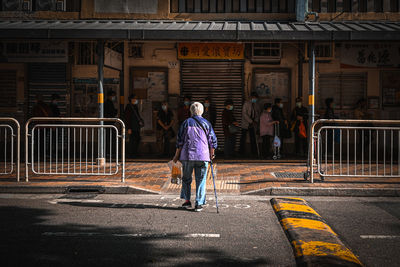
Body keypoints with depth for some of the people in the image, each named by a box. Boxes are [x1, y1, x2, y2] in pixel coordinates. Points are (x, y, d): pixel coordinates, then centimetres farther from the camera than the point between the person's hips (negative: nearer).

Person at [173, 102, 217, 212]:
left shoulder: (186, 123, 2)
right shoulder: (206, 123, 4)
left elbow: (180, 141, 2)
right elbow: (213, 141, 6)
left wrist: (177, 156, 9)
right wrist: (211, 154, 19)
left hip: (188, 155, 0)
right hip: (203, 156, 0)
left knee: (186, 178, 15)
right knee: (201, 180, 5)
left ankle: (187, 200, 13)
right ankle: (199, 204, 2)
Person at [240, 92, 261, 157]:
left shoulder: (256, 105, 11)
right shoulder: (246, 103, -6)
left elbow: (258, 113, 14)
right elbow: (244, 113, -12)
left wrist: (256, 121, -5)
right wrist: (251, 121, -17)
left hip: (252, 124, 4)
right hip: (246, 124, -4)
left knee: (253, 138, 3)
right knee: (243, 138, -2)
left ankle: (254, 152, 7)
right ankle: (242, 152, 4)